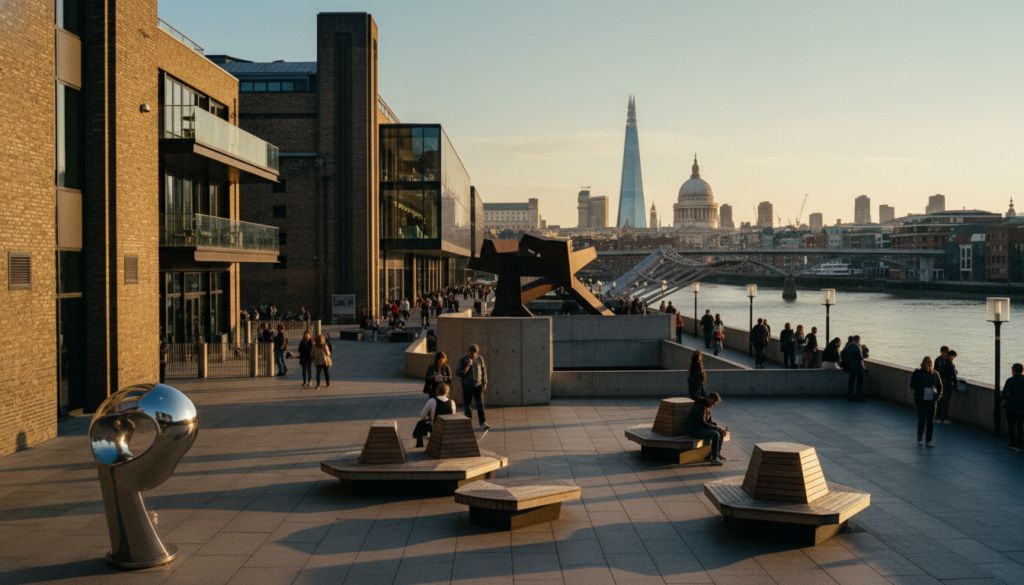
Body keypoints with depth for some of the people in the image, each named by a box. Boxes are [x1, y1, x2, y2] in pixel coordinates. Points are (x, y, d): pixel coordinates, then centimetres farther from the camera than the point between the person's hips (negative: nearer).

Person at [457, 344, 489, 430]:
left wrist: (484, 383, 9)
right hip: (467, 385, -1)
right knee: (468, 405, 5)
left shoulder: (480, 359, 2)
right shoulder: (462, 360, -4)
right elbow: (458, 373, -7)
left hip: (478, 385, 1)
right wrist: (467, 366, -20)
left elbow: (484, 371, 11)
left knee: (480, 404, -1)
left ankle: (482, 421, 8)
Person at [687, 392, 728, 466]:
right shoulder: (701, 407, -20)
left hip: (701, 428, 11)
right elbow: (702, 423, -26)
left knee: (721, 432, 12)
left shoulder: (707, 406, 13)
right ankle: (714, 458, -23)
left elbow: (709, 422, 17)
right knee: (715, 434, -27)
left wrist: (720, 428, 0)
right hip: (695, 430, -11)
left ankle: (718, 454, 18)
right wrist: (718, 428, -21)